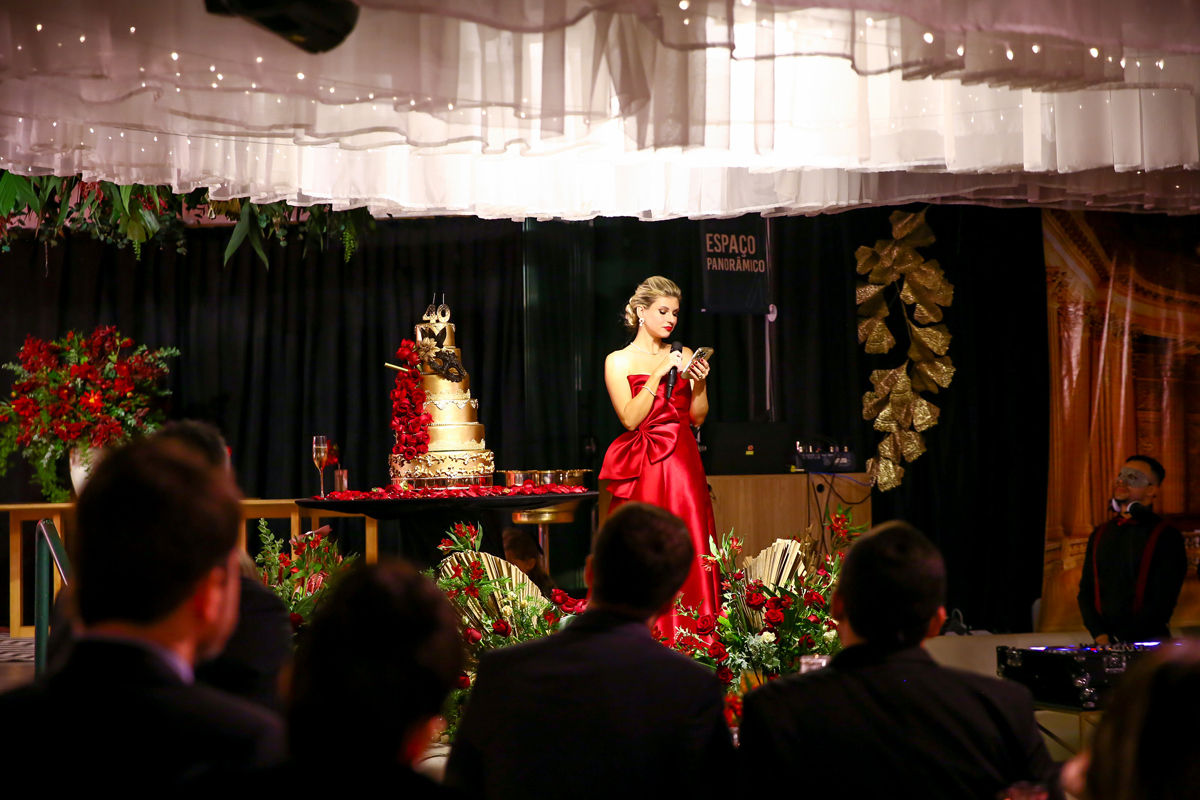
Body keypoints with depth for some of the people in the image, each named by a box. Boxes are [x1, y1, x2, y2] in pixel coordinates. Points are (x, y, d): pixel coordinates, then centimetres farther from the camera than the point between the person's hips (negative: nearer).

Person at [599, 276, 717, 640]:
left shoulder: (683, 356, 12)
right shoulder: (618, 361, 3)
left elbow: (698, 418, 11)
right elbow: (630, 418, -9)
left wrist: (699, 384, -6)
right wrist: (658, 375, -12)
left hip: (682, 465, 3)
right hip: (643, 470, -3)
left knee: (688, 552, -3)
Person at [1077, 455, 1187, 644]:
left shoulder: (1166, 537, -1)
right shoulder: (1100, 534, 15)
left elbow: (1163, 601, -7)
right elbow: (1086, 591, 13)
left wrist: (1120, 640, -12)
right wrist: (1100, 635, -4)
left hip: (1148, 643, -4)